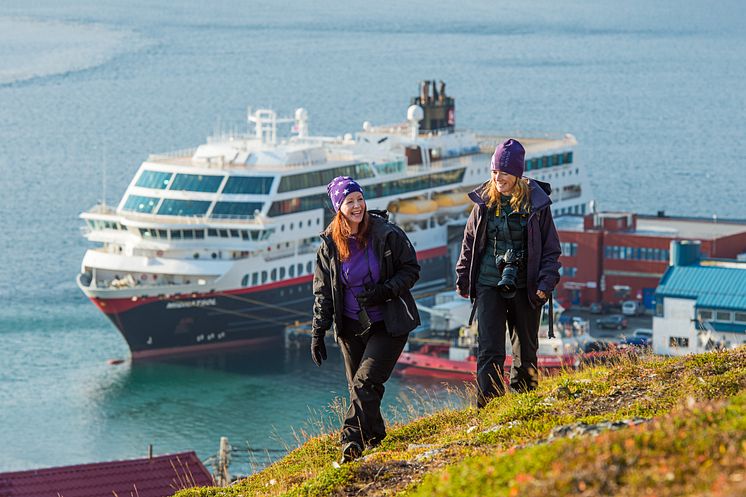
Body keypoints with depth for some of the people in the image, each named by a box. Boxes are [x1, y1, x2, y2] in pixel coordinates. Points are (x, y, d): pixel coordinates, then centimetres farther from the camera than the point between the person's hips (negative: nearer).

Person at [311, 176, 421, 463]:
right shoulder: (330, 245, -1)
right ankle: (373, 438, 22)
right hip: (351, 327, 4)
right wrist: (318, 334, 1)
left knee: (365, 384, -15)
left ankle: (352, 440, -11)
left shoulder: (387, 234, -9)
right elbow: (322, 291, 6)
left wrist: (384, 292, -18)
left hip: (388, 325, -4)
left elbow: (411, 270, -2)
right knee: (358, 389, 6)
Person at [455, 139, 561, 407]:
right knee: (490, 351, -9)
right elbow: (469, 242, 13)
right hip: (489, 285, 0)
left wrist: (546, 282, -9)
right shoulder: (485, 202, 3)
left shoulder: (536, 202, -2)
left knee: (526, 349, 12)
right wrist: (463, 279, 14)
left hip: (524, 286, 0)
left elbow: (551, 247, 1)